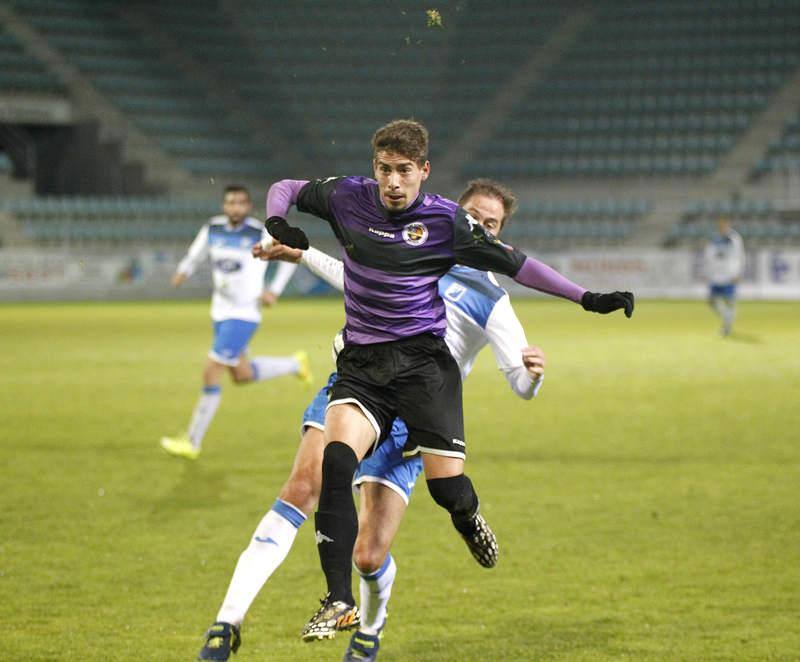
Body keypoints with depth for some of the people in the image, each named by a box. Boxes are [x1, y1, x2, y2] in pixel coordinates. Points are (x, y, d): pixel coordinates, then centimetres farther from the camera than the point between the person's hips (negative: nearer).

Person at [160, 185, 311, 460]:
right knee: (242, 375, 18)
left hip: (244, 314, -7)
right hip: (220, 311, 7)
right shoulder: (212, 230, 1)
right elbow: (195, 256, 12)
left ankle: (192, 441, -4)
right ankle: (295, 365, 43)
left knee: (211, 373, -12)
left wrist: (274, 290, -9)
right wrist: (182, 272, -11)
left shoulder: (261, 234, -12)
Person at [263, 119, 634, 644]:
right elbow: (286, 188, 18)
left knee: (447, 487, -10)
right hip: (361, 364, 2)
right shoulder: (348, 197, 1)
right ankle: (339, 599, -18)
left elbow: (515, 264, 2)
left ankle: (470, 519, 32)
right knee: (337, 459, -24)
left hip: (423, 359, -1)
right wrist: (279, 226, -4)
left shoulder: (447, 220, -5)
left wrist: (588, 298, -1)